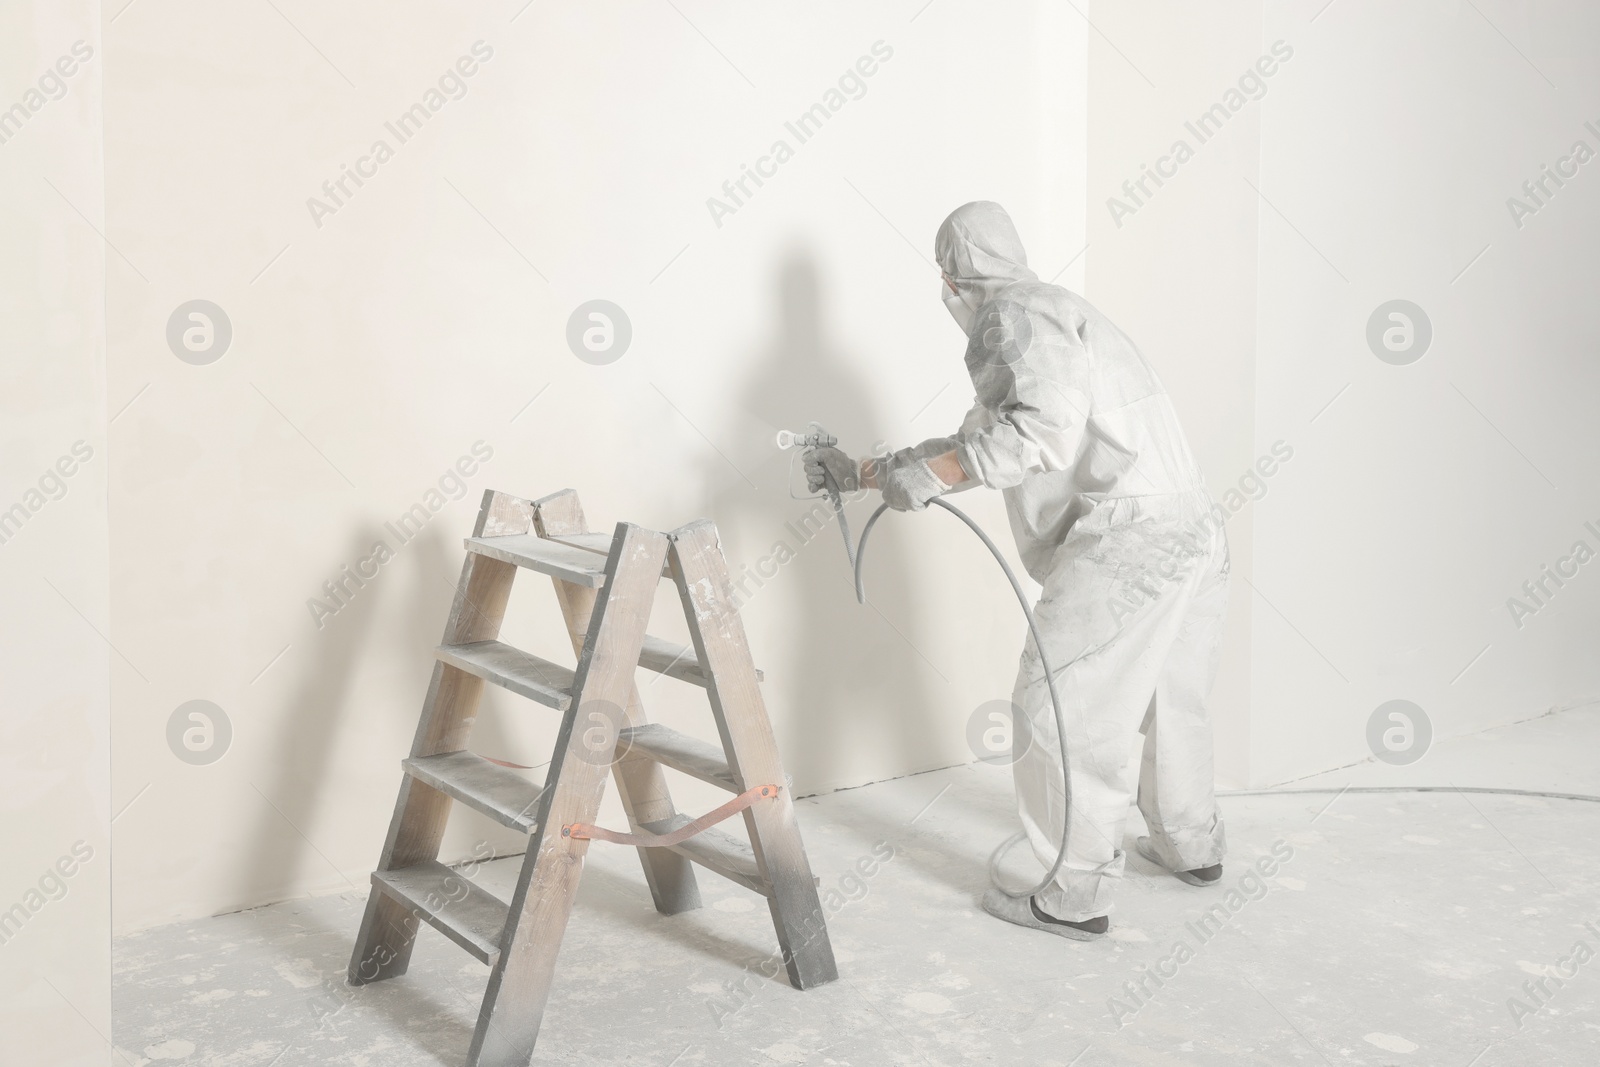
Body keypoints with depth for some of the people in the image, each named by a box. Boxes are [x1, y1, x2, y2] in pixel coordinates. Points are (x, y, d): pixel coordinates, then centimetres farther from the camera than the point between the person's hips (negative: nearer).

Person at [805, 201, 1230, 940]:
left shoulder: (1014, 315, -4)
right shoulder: (1053, 315, 27)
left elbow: (1046, 426, -22)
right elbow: (975, 443, 29)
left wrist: (931, 473, -20)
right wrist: (863, 473, 31)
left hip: (1124, 538, -10)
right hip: (1192, 533, 10)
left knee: (1060, 712, -2)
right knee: (1170, 699, 25)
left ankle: (1076, 897, 5)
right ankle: (1190, 847, 42)